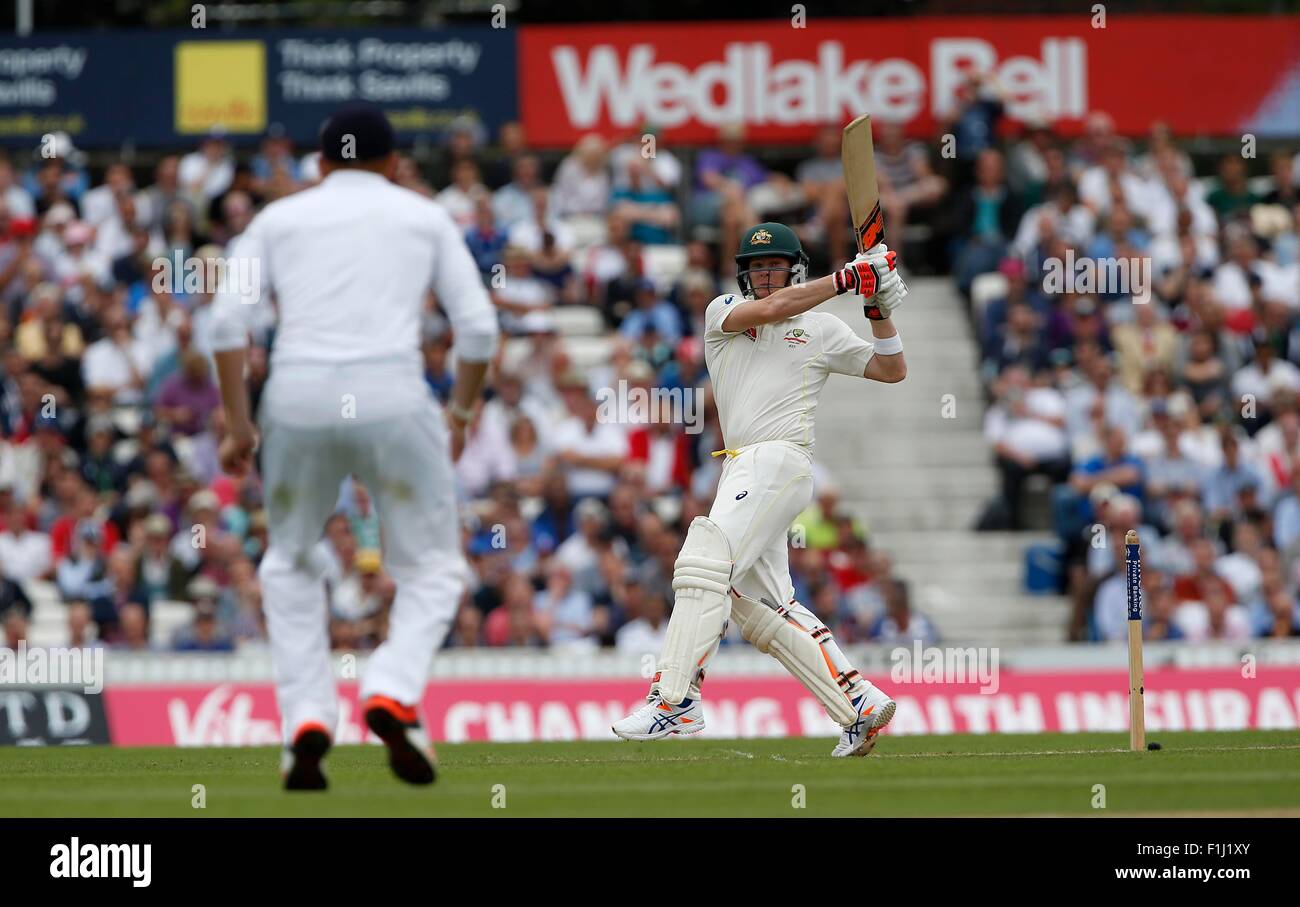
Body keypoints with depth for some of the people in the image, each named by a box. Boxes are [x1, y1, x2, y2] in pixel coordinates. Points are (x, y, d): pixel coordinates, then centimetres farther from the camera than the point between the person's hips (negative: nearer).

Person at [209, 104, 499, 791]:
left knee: (290, 565, 22)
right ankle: (392, 693, -15)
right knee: (432, 569, 11)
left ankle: (306, 716, 6)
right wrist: (460, 412, 21)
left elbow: (228, 320, 4)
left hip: (297, 399, 1)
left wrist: (238, 425, 8)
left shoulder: (280, 218, 17)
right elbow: (477, 325, 8)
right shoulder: (425, 217, 17)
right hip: (392, 396, -1)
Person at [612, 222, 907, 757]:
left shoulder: (822, 330, 14)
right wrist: (849, 277, -2)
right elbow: (770, 308, -2)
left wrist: (879, 309, 3)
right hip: (741, 470, 6)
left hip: (780, 460, -6)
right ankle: (861, 706, 3)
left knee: (706, 563, -22)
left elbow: (893, 370, 17)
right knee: (762, 609, 1)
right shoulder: (723, 313, 18)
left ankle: (674, 699, -29)